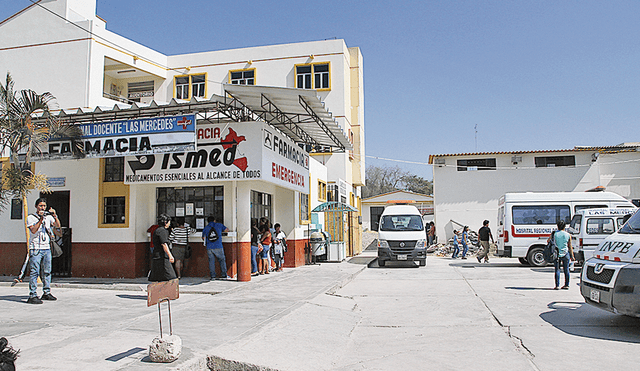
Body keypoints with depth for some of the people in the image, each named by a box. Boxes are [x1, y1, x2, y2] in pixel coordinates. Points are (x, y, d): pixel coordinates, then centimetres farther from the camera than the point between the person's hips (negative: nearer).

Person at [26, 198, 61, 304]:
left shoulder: (48, 217, 13)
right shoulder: (31, 217, 1)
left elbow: (57, 225, 2)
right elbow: (33, 230, -12)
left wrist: (54, 215, -11)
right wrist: (41, 219, -19)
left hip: (47, 248, 5)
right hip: (35, 248, -5)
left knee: (47, 271, 8)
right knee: (34, 272, -8)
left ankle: (46, 293, 15)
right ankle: (33, 295, -7)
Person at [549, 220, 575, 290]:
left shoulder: (554, 234, -6)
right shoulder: (568, 235, -2)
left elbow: (548, 241, 9)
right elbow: (570, 247, 3)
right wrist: (572, 256, 10)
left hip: (556, 254, -1)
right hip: (566, 254, 1)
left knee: (557, 270, 4)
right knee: (566, 270, 12)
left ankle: (557, 285, 3)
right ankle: (566, 285, 18)